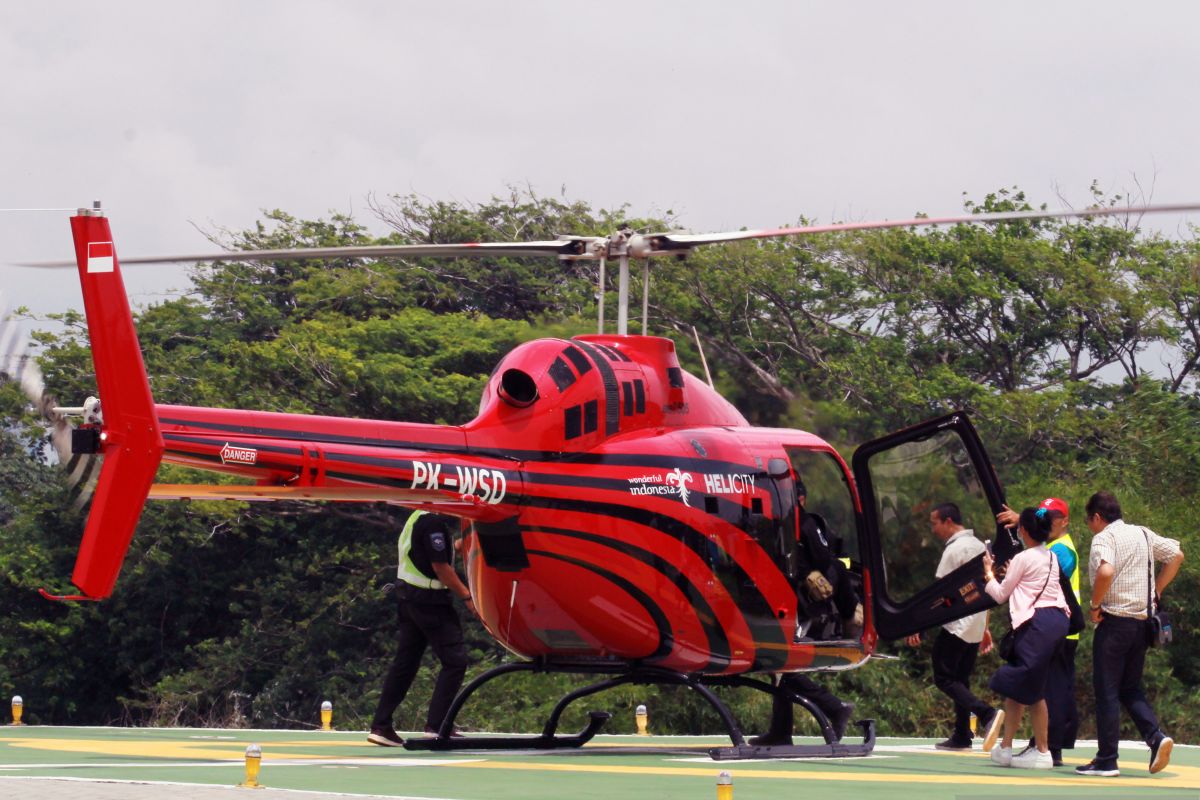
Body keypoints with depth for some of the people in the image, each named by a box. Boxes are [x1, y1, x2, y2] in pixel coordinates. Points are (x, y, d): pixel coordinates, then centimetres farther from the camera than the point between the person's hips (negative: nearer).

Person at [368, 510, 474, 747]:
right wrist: (467, 596, -14)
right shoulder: (433, 521, -17)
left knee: (406, 661, 12)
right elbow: (440, 567, -18)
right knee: (455, 660, -6)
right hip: (429, 600, -10)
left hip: (408, 597, 10)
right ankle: (436, 725, -8)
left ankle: (381, 726, 12)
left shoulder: (421, 515, 14)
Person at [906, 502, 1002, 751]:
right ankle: (962, 737, 11)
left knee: (943, 678, -7)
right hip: (976, 627, 9)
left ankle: (986, 714, -23)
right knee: (961, 679, 13)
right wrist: (985, 628, 23)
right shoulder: (979, 546, 15)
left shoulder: (954, 549, -12)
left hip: (956, 625, -9)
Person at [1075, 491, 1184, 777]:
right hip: (1143, 621, 7)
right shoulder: (1142, 534, 12)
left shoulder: (1104, 538, -10)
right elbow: (1176, 555, 18)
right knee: (1130, 688, 17)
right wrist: (1157, 589, 16)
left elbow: (1106, 571, -28)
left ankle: (1106, 760, 0)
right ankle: (1155, 736, -5)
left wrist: (1095, 605, -14)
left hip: (1115, 621, -7)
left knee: (1106, 690, 0)